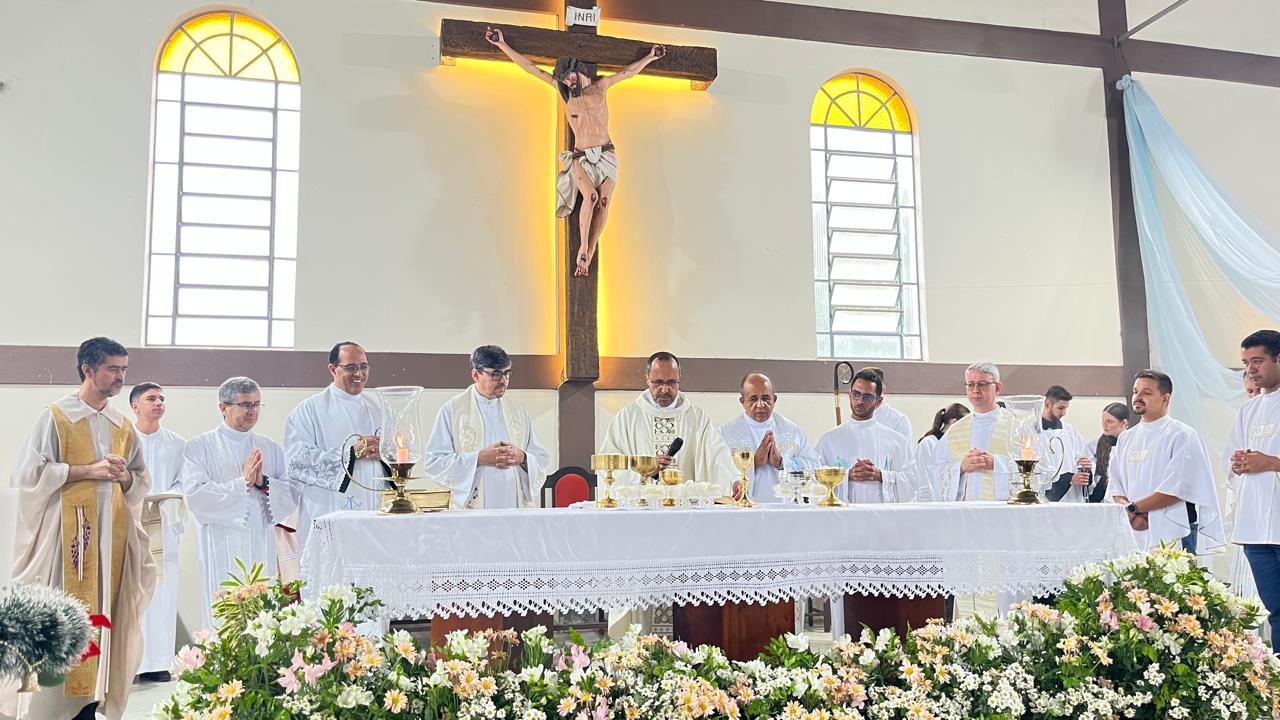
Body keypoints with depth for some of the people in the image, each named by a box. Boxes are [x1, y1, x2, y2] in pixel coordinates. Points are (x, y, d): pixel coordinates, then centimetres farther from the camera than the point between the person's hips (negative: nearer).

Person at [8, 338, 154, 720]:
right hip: (70, 530, -5)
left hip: (112, 530, 5)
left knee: (103, 612, 4)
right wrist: (89, 470, -13)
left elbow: (141, 479, 18)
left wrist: (124, 475, -3)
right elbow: (31, 472, -7)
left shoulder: (123, 425, 13)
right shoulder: (56, 416, -1)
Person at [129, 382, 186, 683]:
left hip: (163, 528, 2)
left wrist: (162, 501, -11)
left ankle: (158, 662, 5)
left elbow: (183, 483, 7)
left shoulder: (177, 444, 11)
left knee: (162, 593, -1)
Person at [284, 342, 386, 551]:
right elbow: (297, 461, -11)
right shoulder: (309, 410, 1)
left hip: (373, 516, 4)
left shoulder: (377, 410, 17)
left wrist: (384, 454, -6)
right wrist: (352, 453, -15)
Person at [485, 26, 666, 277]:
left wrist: (650, 56, 31)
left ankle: (589, 255, -19)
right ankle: (582, 250, -19)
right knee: (591, 196, -27)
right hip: (581, 158, -1)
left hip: (607, 155, 1)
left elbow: (629, 71, 23)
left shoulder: (600, 86, 10)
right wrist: (502, 45, 5)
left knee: (604, 200, -19)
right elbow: (531, 68, 6)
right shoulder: (564, 91, 7)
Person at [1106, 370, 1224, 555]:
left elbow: (1176, 489, -12)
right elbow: (1115, 488, 10)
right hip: (1134, 534, 5)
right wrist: (1132, 515, -8)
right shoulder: (1125, 438, 16)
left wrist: (1133, 508, -9)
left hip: (1172, 534, -5)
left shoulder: (1182, 435, -2)